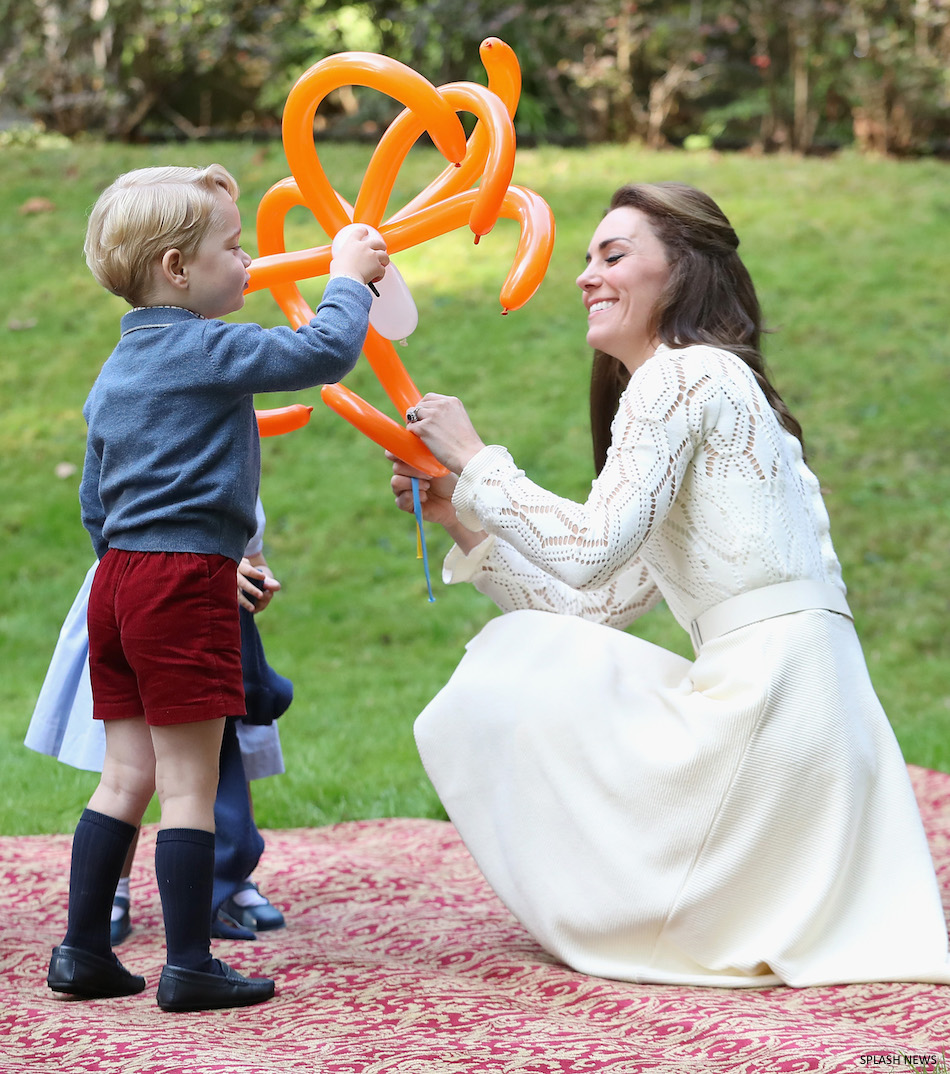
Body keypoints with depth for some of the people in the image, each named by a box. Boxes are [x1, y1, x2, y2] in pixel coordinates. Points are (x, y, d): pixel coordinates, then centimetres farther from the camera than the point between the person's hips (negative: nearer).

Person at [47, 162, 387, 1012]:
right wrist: (350, 279, 1)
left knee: (127, 776, 13)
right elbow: (324, 352, -16)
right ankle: (189, 966, 0)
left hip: (118, 578, 9)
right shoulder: (208, 350, -10)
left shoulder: (117, 370, 16)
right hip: (186, 582, -9)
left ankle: (82, 950, 16)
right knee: (189, 782, -3)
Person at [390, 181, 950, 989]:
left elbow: (591, 552, -18)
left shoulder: (683, 375, -6)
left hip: (766, 695, -10)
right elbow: (594, 605, 20)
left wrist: (474, 456, -7)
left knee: (516, 680, 1)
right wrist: (460, 516, 18)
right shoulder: (714, 386, 25)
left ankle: (641, 921, 12)